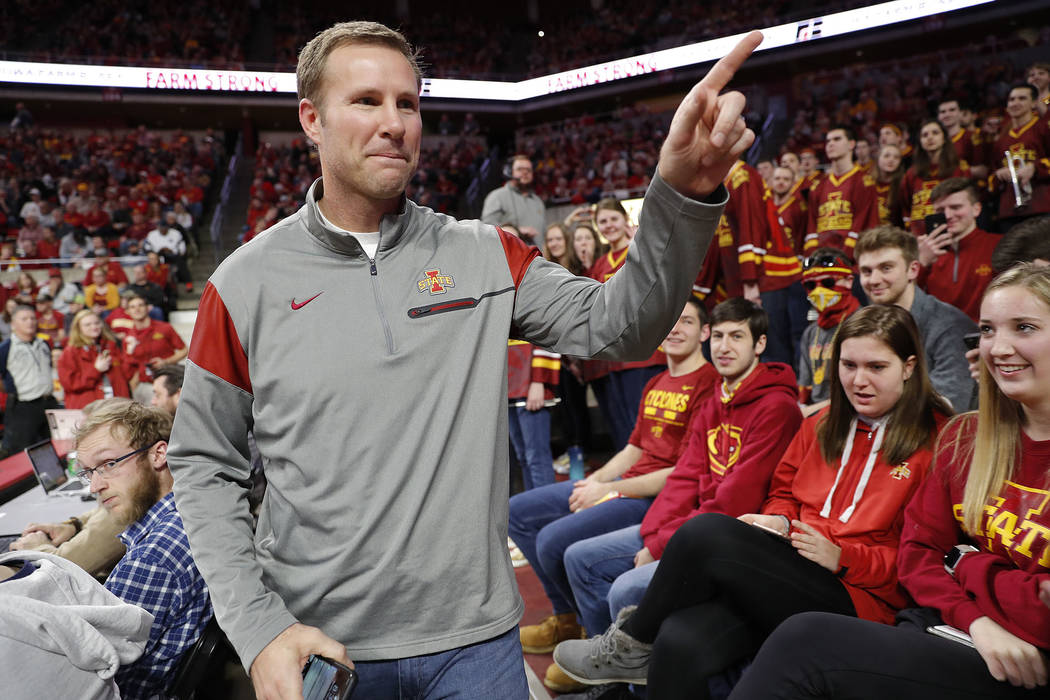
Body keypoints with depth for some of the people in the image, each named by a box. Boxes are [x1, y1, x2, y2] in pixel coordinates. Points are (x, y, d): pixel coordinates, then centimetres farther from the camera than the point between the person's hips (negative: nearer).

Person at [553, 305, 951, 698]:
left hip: (858, 598, -5)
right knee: (680, 644, -28)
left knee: (707, 531, -26)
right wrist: (779, 522, 2)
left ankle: (632, 645, -3)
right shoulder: (823, 425, 17)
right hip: (791, 575, 5)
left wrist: (842, 557, -16)